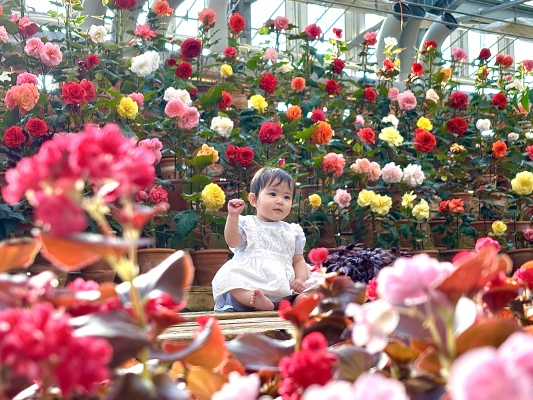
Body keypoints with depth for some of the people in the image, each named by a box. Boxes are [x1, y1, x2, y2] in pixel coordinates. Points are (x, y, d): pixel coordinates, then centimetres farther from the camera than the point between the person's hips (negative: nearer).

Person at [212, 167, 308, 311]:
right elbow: (233, 242, -7)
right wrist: (233, 216, -17)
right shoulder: (247, 224, 10)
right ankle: (257, 301, -50)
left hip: (283, 289, 3)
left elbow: (298, 261, 18)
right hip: (249, 286, -3)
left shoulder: (292, 231, 18)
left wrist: (301, 279, -2)